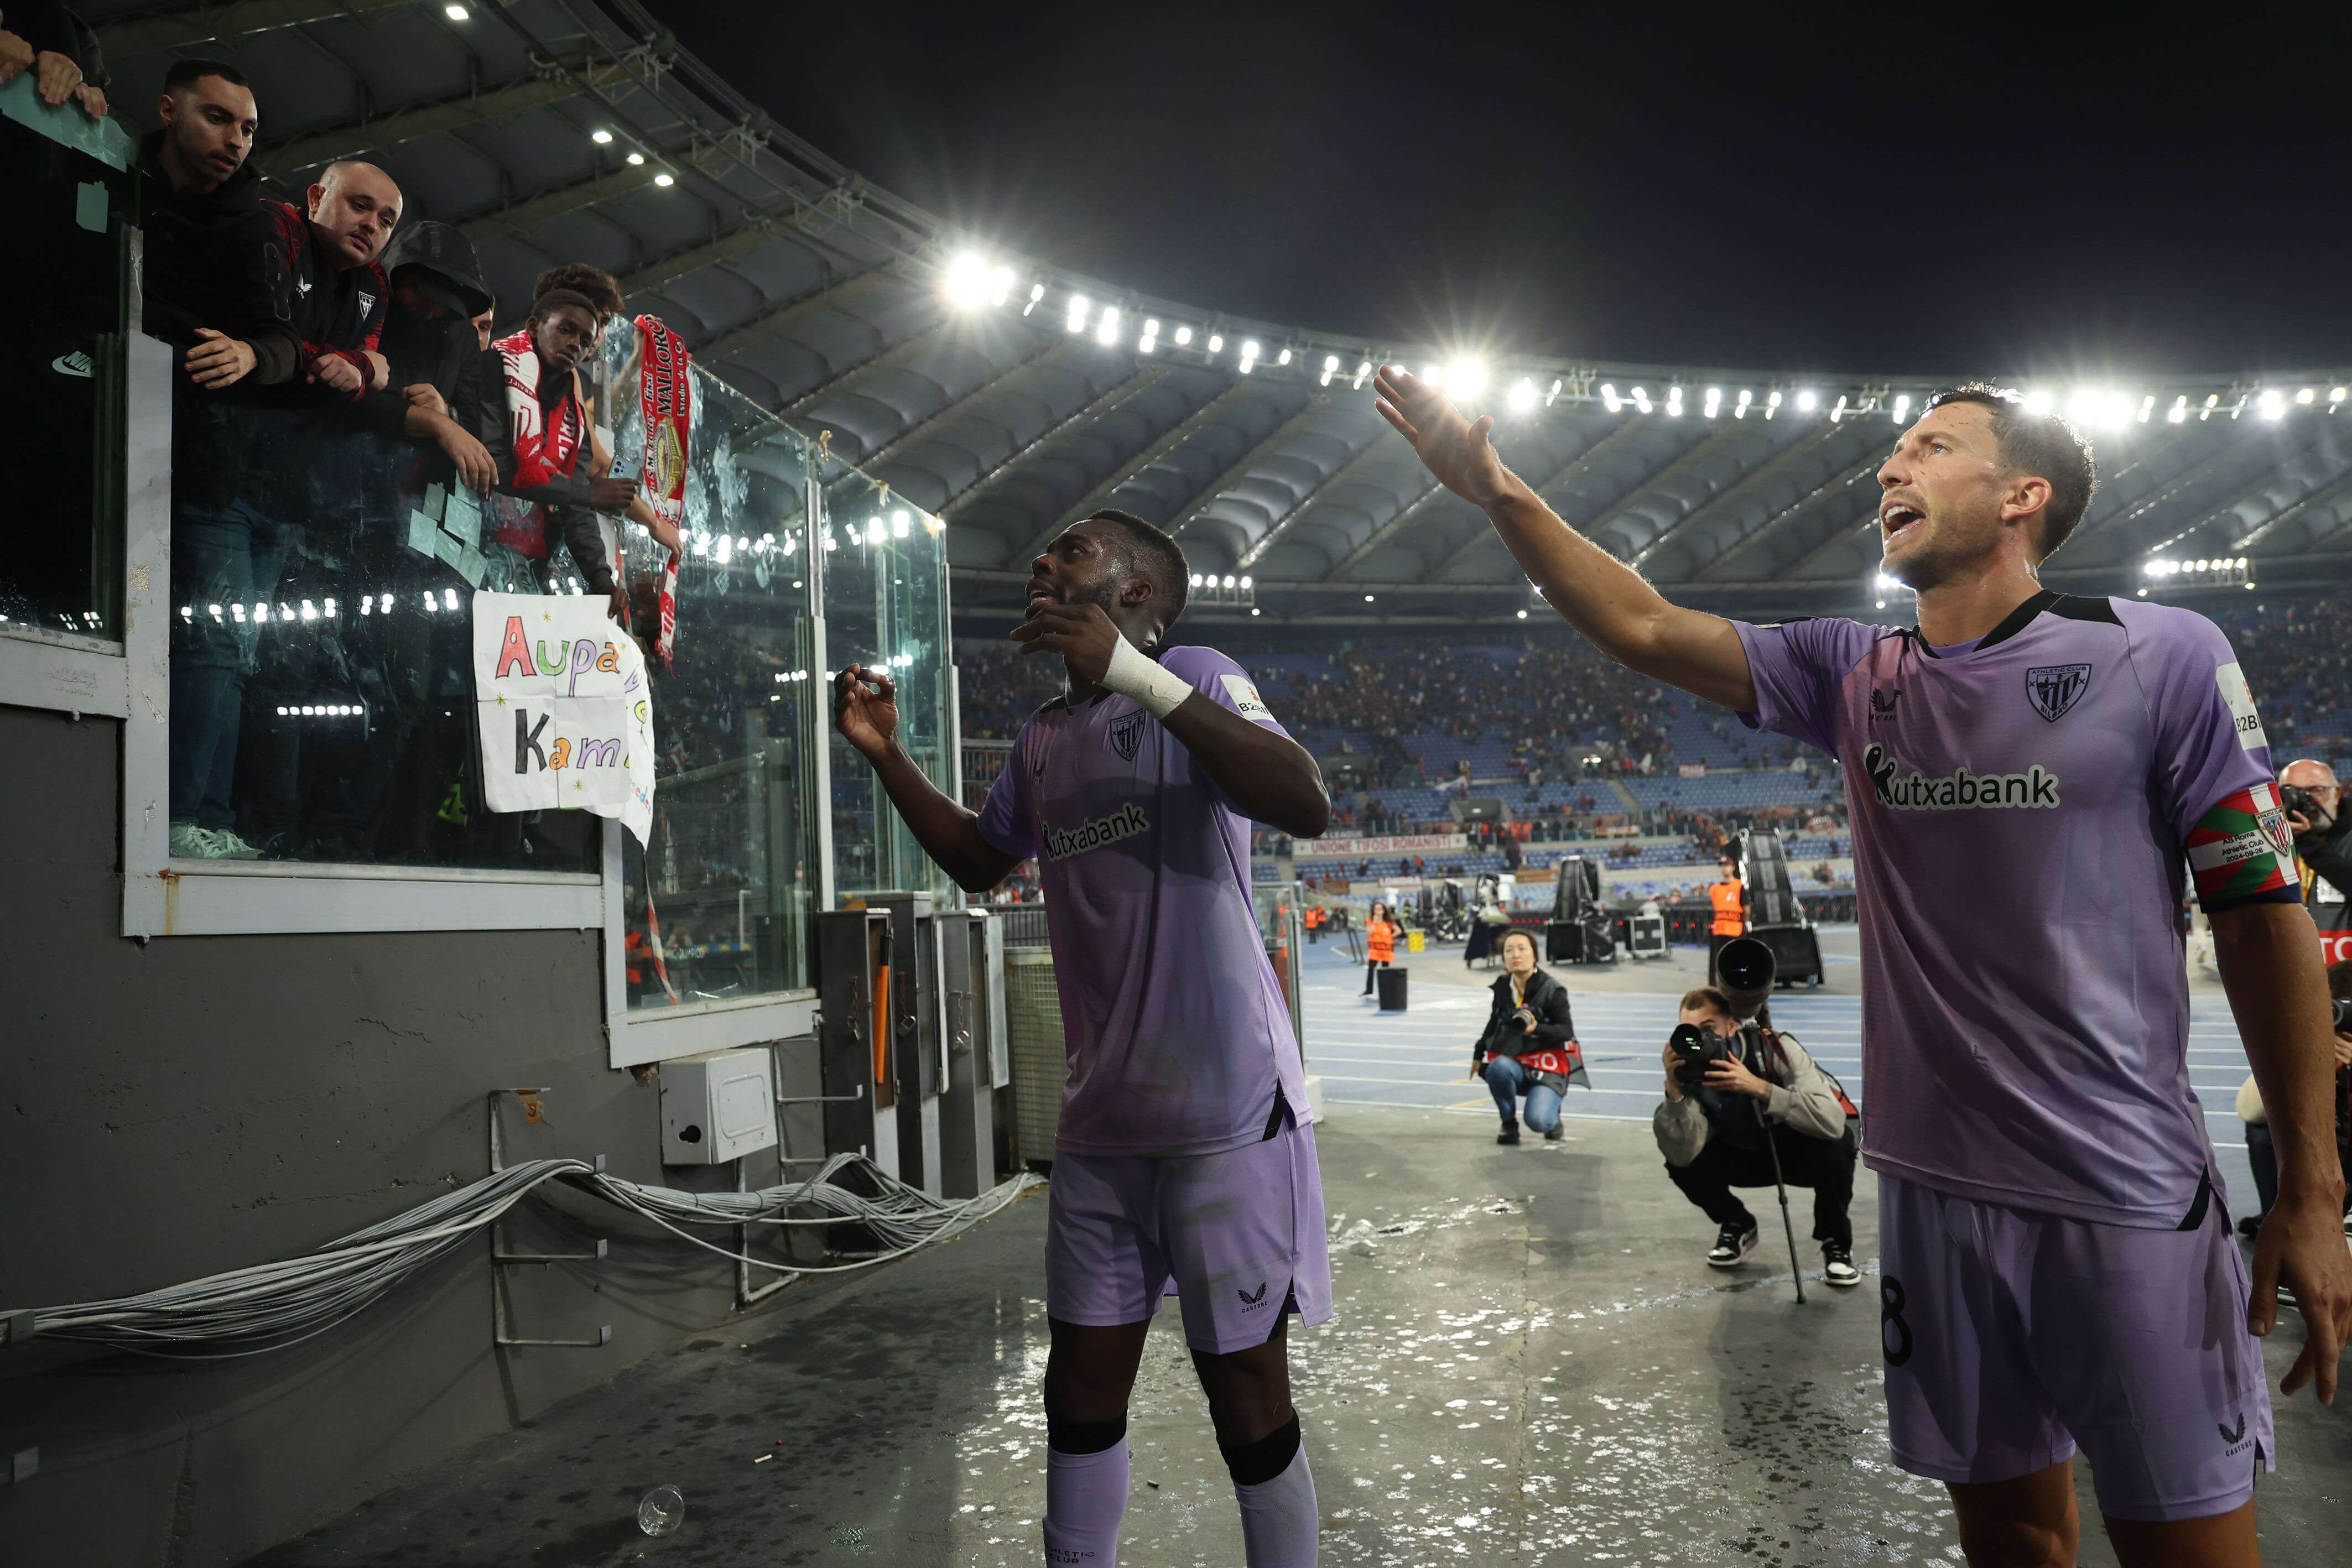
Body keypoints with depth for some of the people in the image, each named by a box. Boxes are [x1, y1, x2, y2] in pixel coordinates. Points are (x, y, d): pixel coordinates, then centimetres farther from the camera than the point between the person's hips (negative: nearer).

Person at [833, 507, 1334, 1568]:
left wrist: (1135, 674, -27)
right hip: (1101, 1119, 7)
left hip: (1225, 1107, -6)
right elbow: (978, 861, 30)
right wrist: (887, 755, 17)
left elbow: (1306, 807, -22)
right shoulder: (1041, 739, 15)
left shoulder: (1191, 679, -6)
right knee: (1082, 1380, 13)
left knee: (1244, 1387, 3)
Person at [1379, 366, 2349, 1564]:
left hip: (2128, 1196, -3)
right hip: (1936, 1184, 4)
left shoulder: (2164, 656, -7)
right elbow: (1647, 630, -1)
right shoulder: (1853, 676, 4)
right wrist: (1497, 491, -10)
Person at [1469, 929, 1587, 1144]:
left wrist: (1537, 1029, -29)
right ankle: (1509, 1124, -9)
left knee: (1538, 1121, -25)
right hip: (1513, 1060, 3)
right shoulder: (1503, 986, 3)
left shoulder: (1552, 990, -10)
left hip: (1547, 1064, -3)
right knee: (1498, 1068, -34)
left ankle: (1553, 1116, 16)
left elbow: (1566, 1031, -12)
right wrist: (1479, 1054, 21)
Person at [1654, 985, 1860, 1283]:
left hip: (1801, 1151, -3)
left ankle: (1836, 1241, -6)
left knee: (1835, 1146, -34)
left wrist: (1759, 1088, -49)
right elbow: (1682, 1155, -31)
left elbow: (1833, 1122, -43)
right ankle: (1737, 1227, 9)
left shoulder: (1775, 1049, -29)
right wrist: (1674, 1090, -42)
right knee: (1682, 1165, -22)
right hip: (1747, 1155, 3)